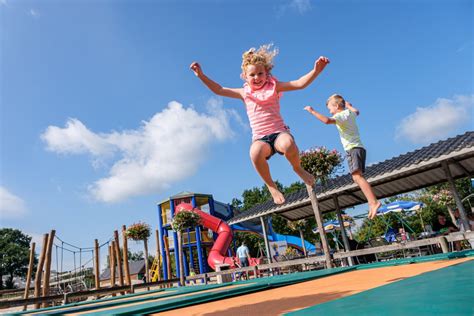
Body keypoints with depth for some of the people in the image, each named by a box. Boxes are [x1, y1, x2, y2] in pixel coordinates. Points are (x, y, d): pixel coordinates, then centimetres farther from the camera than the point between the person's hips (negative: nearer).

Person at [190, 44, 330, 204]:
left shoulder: (274, 86, 8)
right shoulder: (245, 93, 14)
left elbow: (300, 83, -2)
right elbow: (219, 90, 19)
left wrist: (316, 70, -19)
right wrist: (202, 75, 13)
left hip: (279, 131, -1)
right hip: (260, 138, 1)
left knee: (288, 144, -39)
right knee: (255, 153, -37)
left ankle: (298, 169, -3)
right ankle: (271, 186, -10)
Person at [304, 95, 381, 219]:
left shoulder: (341, 116, -9)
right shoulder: (350, 113, 18)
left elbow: (326, 120, -28)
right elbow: (356, 111, 44)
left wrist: (312, 111, -19)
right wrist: (348, 105, 58)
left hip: (353, 148, -10)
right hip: (358, 148, 10)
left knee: (357, 176, -22)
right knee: (358, 177, 10)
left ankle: (374, 202, -31)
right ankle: (372, 203, 10)